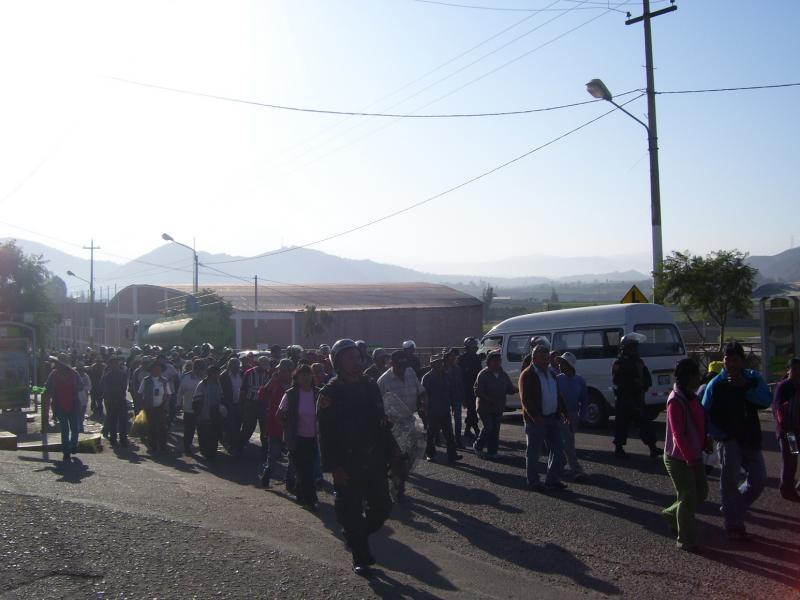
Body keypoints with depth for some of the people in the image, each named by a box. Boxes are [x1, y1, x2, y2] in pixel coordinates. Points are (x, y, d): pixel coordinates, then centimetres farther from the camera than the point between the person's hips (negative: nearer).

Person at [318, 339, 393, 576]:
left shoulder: (371, 387, 8)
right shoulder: (330, 394, -8)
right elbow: (325, 434, -12)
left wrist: (386, 455, 8)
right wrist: (334, 466, -17)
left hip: (374, 461, 5)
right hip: (347, 465, -5)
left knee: (382, 507, 7)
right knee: (352, 512, 3)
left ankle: (357, 536, 33)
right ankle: (360, 557, 21)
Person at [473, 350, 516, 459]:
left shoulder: (503, 375, 8)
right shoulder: (483, 374, -9)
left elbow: (510, 389, 7)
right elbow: (478, 391, -12)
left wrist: (516, 389, -15)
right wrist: (488, 399, -22)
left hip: (498, 408, 5)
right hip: (485, 407, -5)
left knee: (495, 429, 6)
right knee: (488, 427, -11)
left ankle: (492, 451, 15)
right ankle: (478, 446, 11)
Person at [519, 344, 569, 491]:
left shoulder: (550, 373, 14)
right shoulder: (527, 375, -11)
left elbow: (558, 395, 20)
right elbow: (525, 399, -18)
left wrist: (564, 411, 11)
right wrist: (535, 417, -26)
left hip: (553, 418, 8)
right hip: (536, 420, -7)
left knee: (558, 449, 8)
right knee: (534, 453, 3)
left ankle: (552, 480, 20)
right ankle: (533, 482, 15)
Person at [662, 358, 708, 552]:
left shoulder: (692, 397, 9)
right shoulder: (676, 400, -20)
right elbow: (678, 433, -24)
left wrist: (700, 449, 11)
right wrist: (690, 457, -23)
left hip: (693, 456, 9)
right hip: (679, 458, -9)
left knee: (701, 492, 16)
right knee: (688, 498, -3)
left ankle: (671, 514, 36)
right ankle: (685, 540, 10)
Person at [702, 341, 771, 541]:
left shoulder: (753, 378, 2)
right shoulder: (716, 384, -7)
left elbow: (766, 400, -14)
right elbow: (705, 414, -6)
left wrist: (745, 386, -25)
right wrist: (718, 435, -16)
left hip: (750, 439, 4)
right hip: (728, 439, -4)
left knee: (758, 479, 8)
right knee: (730, 481, -3)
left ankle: (732, 508, 30)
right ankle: (734, 525, 11)